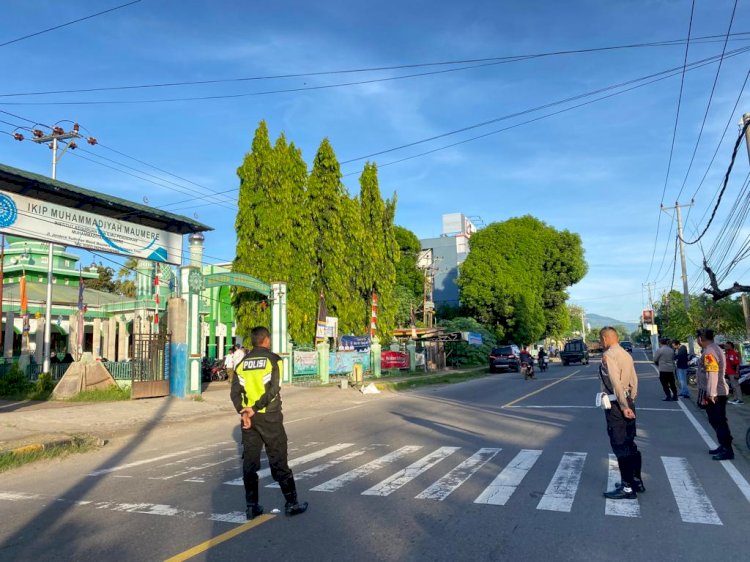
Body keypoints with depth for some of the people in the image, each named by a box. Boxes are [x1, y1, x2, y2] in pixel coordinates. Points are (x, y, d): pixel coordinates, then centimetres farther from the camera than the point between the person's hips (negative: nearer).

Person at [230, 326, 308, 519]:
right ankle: (292, 504, 12)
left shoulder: (242, 364, 8)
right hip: (269, 416, -4)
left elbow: (235, 392, -2)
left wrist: (243, 412, -11)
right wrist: (255, 408, -16)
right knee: (279, 462, 4)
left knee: (250, 463, 10)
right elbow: (273, 389, -17)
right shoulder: (273, 359, -5)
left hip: (248, 418, 4)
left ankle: (252, 506, 14)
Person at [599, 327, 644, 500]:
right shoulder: (626, 354, 10)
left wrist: (624, 406, -19)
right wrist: (630, 401, 13)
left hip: (616, 405, -9)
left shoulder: (608, 356, -16)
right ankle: (636, 481, 29)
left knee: (620, 446, -1)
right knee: (630, 444, 18)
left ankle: (628, 488, 5)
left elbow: (616, 383, -22)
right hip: (628, 403, 9)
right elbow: (634, 380, 11)